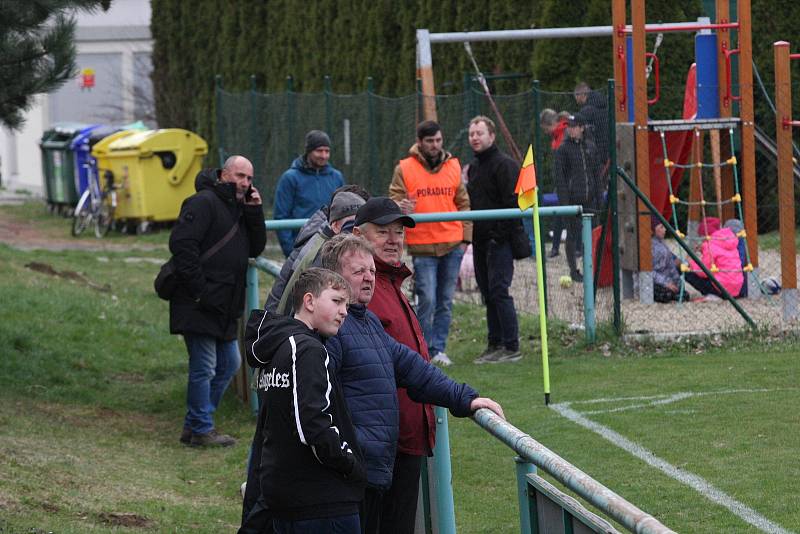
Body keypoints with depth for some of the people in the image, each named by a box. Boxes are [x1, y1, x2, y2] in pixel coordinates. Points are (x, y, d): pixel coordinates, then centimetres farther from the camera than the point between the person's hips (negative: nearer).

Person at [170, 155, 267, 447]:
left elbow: (255, 248, 13)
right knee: (204, 367, -6)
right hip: (199, 304, -10)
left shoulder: (239, 208, 17)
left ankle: (195, 425, 22)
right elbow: (181, 244, -21)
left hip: (223, 306, 10)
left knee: (229, 363, 15)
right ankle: (201, 430, 3)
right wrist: (198, 289, -22)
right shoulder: (204, 203, -12)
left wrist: (255, 212, -1)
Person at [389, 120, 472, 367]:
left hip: (452, 245, 4)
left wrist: (465, 236, 10)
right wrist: (401, 209, -24)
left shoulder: (453, 166, 9)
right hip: (422, 247, -4)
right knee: (427, 300, -9)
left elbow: (463, 203, 15)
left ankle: (438, 348, 16)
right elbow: (394, 200, 0)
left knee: (446, 300, 7)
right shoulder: (404, 169, -1)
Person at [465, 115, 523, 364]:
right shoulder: (474, 167, 18)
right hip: (480, 241, 9)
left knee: (498, 292, -12)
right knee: (488, 294, 11)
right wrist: (469, 233, 14)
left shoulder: (504, 165, -10)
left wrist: (500, 234, -18)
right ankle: (495, 344, 16)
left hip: (499, 241, -9)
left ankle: (511, 348, -10)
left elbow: (512, 203, -16)